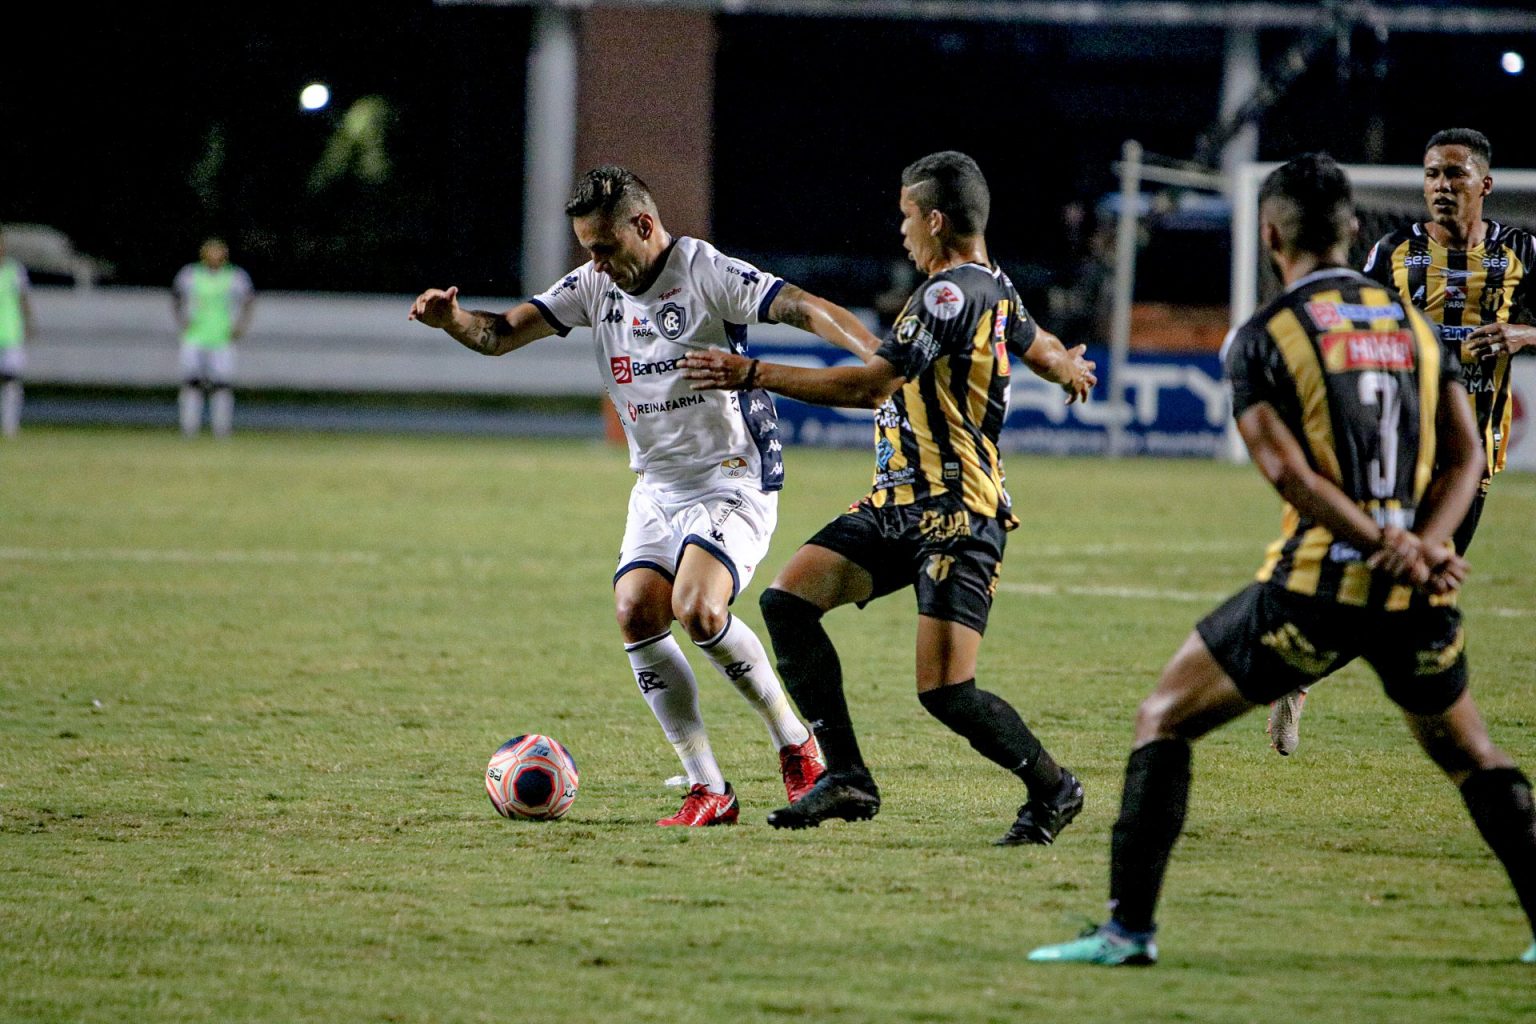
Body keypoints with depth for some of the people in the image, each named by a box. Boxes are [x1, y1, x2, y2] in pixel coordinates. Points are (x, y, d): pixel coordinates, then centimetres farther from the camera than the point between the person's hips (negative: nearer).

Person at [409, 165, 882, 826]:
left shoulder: (706, 272, -13)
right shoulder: (595, 286, 5)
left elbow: (801, 308, -22)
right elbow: (503, 332, 2)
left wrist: (881, 354, -37)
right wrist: (451, 319, -20)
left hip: (734, 479, -7)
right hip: (658, 486, 7)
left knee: (697, 610, -25)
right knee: (637, 615, -12)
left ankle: (796, 746, -3)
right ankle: (707, 790, -5)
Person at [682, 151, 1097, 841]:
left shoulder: (953, 293, -16)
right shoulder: (994, 289, 14)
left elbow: (868, 385, -21)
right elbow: (1042, 350, 33)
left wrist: (752, 374, -18)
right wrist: (1070, 368, 59)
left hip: (955, 515, -10)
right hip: (899, 504, 10)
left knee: (944, 692, -16)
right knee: (787, 600, -3)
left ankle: (1052, 788, 9)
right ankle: (847, 778, -1)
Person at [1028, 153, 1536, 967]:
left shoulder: (1262, 338, -2)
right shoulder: (1415, 324, 13)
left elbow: (1291, 476, -13)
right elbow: (1465, 456, 6)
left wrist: (1395, 548, -16)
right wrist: (1425, 542, -8)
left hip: (1318, 587, -4)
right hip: (1419, 598, 4)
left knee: (1163, 719, 8)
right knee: (1471, 755, 25)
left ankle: (1129, 926, -1)